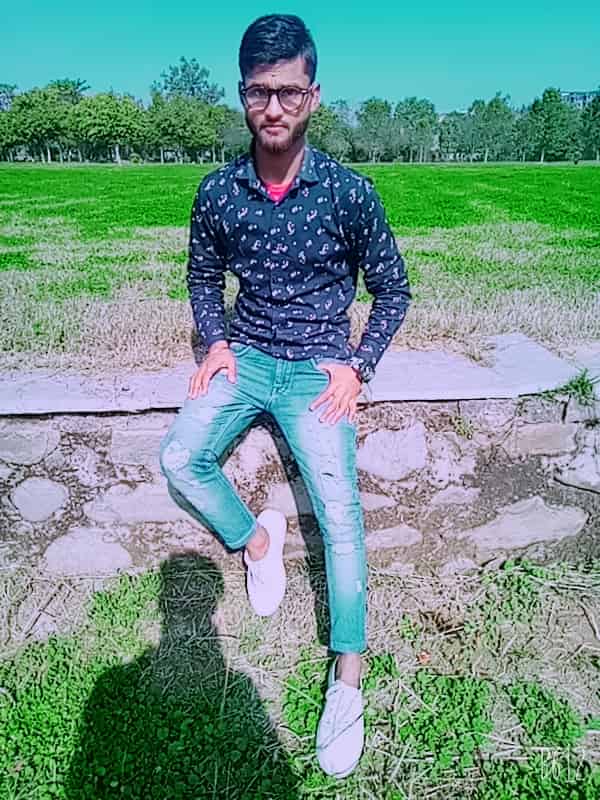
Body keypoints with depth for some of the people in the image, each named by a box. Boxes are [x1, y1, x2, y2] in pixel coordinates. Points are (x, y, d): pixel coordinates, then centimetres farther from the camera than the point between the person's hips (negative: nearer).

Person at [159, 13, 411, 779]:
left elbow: (392, 289, 1)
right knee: (179, 458, -16)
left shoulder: (348, 191, -9)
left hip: (317, 365, -3)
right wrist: (216, 342, -4)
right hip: (245, 356, 4)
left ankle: (347, 680, -4)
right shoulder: (217, 191, -2)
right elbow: (203, 279, 13)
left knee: (338, 506, -16)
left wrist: (356, 365, -11)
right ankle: (255, 539, 12)